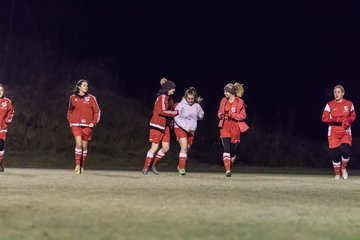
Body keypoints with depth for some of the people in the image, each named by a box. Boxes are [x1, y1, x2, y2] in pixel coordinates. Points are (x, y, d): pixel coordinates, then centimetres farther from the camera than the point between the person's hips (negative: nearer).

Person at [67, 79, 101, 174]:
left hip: (87, 126, 1)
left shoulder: (91, 98, 1)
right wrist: (70, 121, 7)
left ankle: (82, 166, 17)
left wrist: (93, 123, -3)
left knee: (84, 146, 5)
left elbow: (97, 111, 6)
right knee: (79, 144, -17)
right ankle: (77, 165, -9)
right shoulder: (73, 98, 5)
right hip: (76, 125, -1)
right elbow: (70, 110, 19)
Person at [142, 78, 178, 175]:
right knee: (154, 147, -5)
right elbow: (162, 111, -22)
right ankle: (146, 167, 6)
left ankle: (153, 164, 18)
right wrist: (176, 112, -18)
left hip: (166, 126, 9)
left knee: (166, 147, 5)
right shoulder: (162, 97, -14)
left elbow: (171, 108, 25)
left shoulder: (169, 98, 14)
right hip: (158, 125, -9)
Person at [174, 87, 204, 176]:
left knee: (186, 148, 10)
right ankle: (181, 168, -18)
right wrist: (185, 127, -20)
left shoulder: (197, 106, 0)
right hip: (180, 128, -4)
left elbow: (201, 116, 19)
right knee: (184, 147, -18)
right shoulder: (181, 105, -11)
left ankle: (180, 166, 27)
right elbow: (176, 118, -13)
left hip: (191, 130, 4)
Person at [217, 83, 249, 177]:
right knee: (226, 148, -14)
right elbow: (219, 112, 18)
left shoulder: (240, 102, -6)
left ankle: (230, 167, 31)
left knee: (233, 149, 7)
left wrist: (232, 114, -19)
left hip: (235, 128, -1)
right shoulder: (224, 101, 5)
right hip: (225, 127, 1)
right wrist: (221, 115, -6)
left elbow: (243, 116, -6)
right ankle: (227, 170, -19)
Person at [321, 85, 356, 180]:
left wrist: (349, 121, -9)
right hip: (333, 133, 0)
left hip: (346, 132, 0)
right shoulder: (329, 105, 1)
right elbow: (324, 119, -1)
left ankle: (343, 168, 11)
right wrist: (336, 120, -16)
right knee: (336, 154, -4)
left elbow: (353, 116, 14)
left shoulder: (349, 104, 5)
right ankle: (337, 173, 16)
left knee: (346, 151, -18)